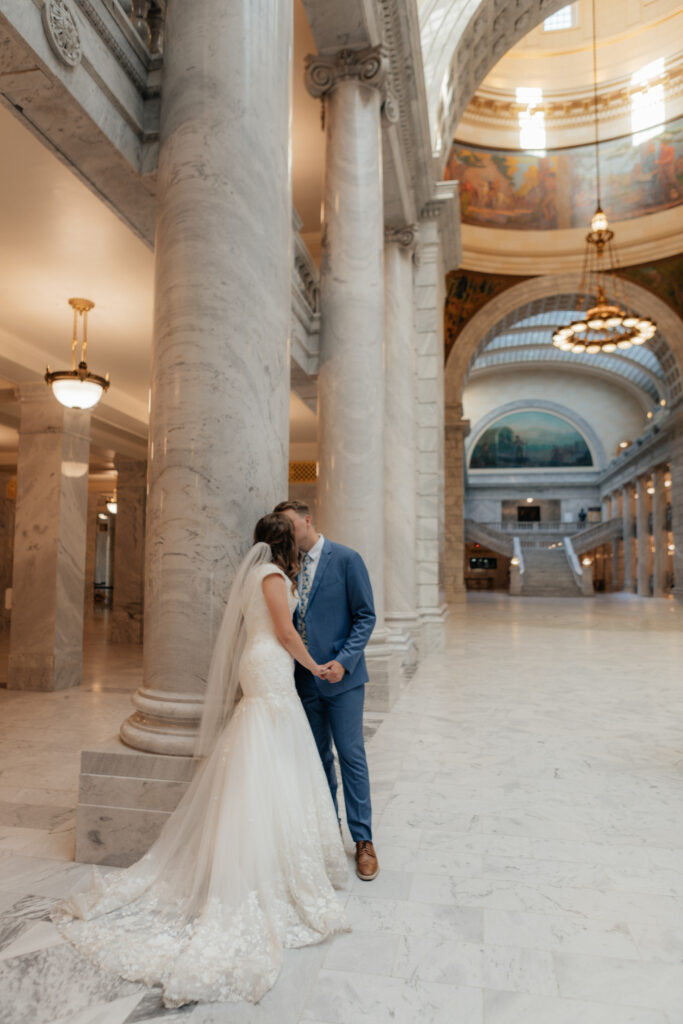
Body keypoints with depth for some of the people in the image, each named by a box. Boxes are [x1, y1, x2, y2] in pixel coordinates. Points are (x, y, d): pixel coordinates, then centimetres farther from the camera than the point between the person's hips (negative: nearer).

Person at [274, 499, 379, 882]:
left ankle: (363, 839, 16)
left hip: (341, 677, -4)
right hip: (305, 678, 4)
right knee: (318, 757, 15)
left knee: (352, 756, 2)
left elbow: (365, 616, -8)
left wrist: (343, 660, -17)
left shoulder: (346, 559, -8)